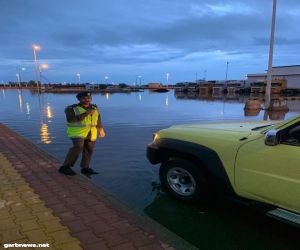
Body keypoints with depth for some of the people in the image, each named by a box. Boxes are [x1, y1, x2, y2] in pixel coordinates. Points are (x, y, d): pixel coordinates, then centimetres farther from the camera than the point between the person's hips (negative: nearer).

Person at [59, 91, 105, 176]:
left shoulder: (94, 108, 5)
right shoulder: (71, 108, -8)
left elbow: (98, 119, 15)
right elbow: (70, 120, -21)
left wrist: (101, 130, 18)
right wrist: (85, 114, -25)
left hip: (91, 133, 5)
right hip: (77, 132, -5)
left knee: (88, 150, 8)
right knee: (78, 147, -23)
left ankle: (85, 168, 24)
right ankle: (65, 167, -17)